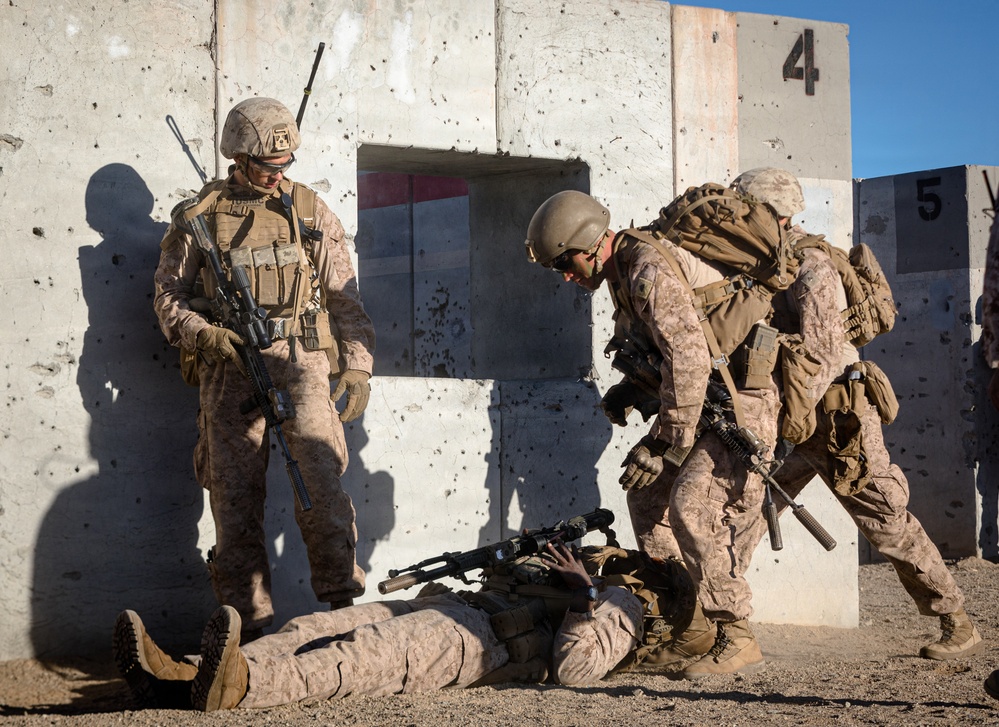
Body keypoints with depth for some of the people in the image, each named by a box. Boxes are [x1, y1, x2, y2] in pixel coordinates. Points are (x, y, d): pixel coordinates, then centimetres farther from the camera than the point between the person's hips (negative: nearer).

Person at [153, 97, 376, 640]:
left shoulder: (312, 212, 10)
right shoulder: (199, 215, 6)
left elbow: (345, 300, 12)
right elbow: (169, 295, 9)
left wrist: (358, 366, 3)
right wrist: (203, 333, -10)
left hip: (299, 362, 0)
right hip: (230, 371, 0)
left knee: (319, 479, -14)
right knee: (235, 496, 0)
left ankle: (343, 601, -7)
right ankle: (247, 622, 7)